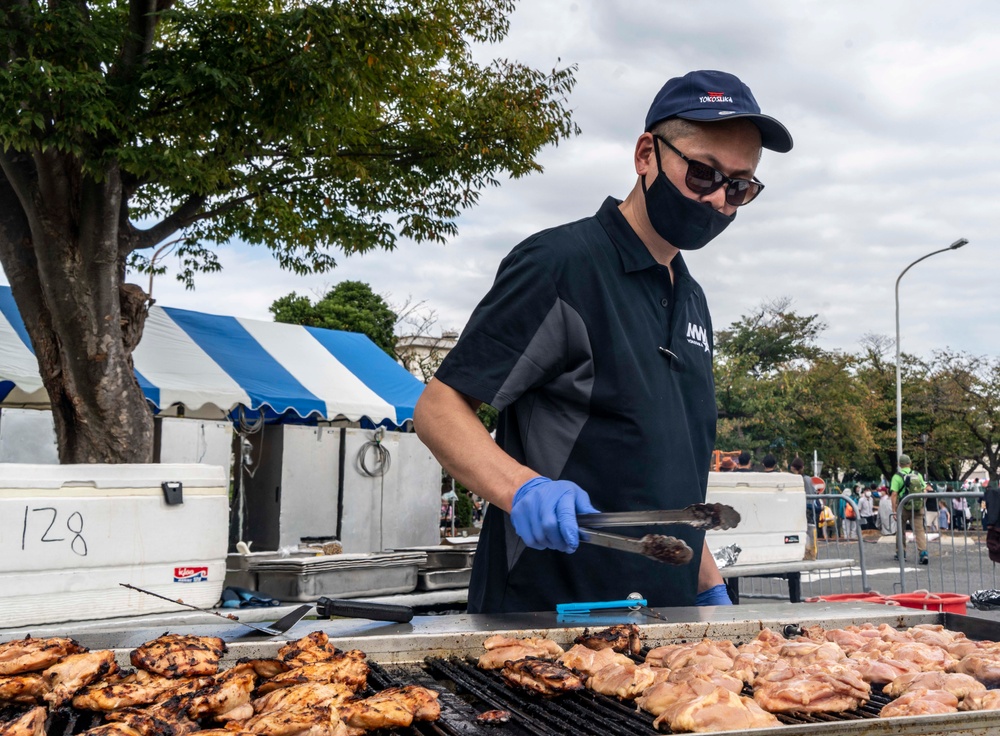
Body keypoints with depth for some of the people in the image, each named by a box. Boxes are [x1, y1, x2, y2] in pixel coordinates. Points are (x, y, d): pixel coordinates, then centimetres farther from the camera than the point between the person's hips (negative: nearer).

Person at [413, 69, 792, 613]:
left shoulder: (691, 301, 13)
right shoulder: (560, 265, -12)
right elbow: (438, 410, -15)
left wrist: (709, 586, 15)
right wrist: (523, 489, -31)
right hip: (547, 613, -7)